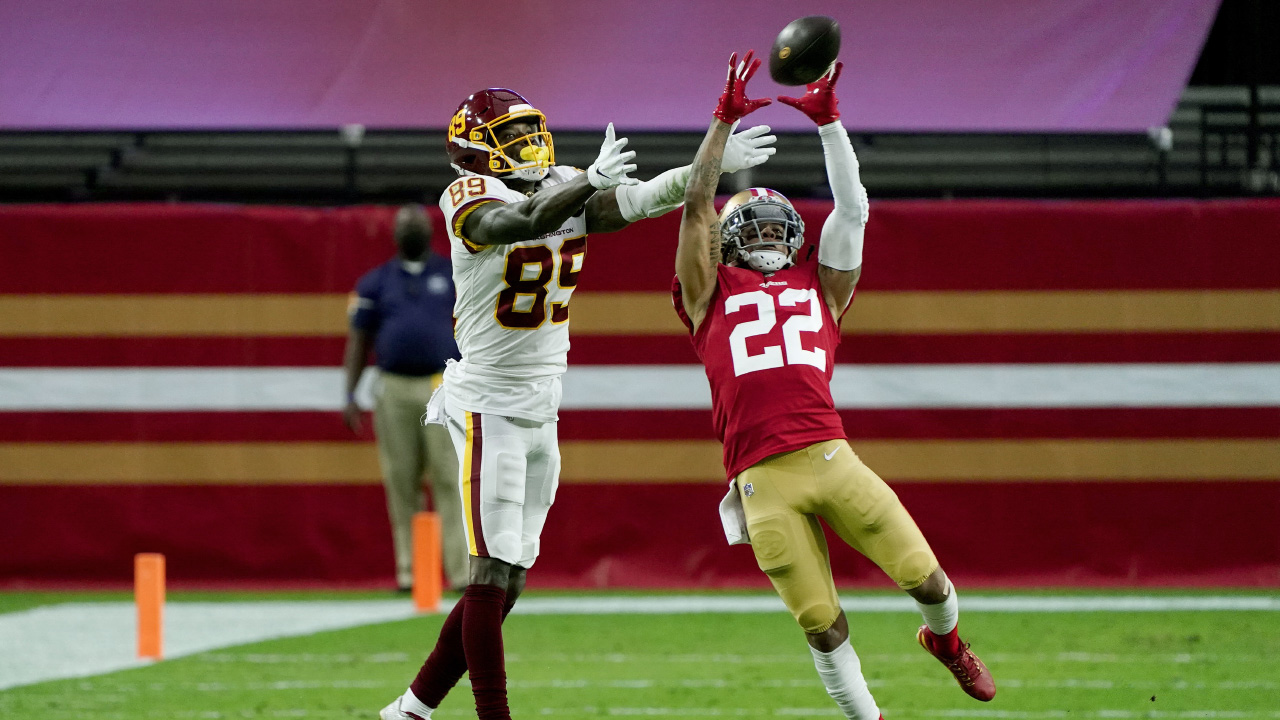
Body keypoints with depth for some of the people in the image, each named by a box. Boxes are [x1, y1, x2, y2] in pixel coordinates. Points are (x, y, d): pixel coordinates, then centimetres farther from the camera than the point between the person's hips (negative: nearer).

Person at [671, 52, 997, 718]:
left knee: (925, 577, -2)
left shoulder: (819, 287, 22)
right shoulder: (711, 294, 17)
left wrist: (827, 120, 12)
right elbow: (697, 205, 10)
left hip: (831, 457, 2)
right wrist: (725, 120, 7)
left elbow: (851, 208, 17)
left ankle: (944, 639, 32)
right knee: (821, 623, -2)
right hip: (763, 481, -2)